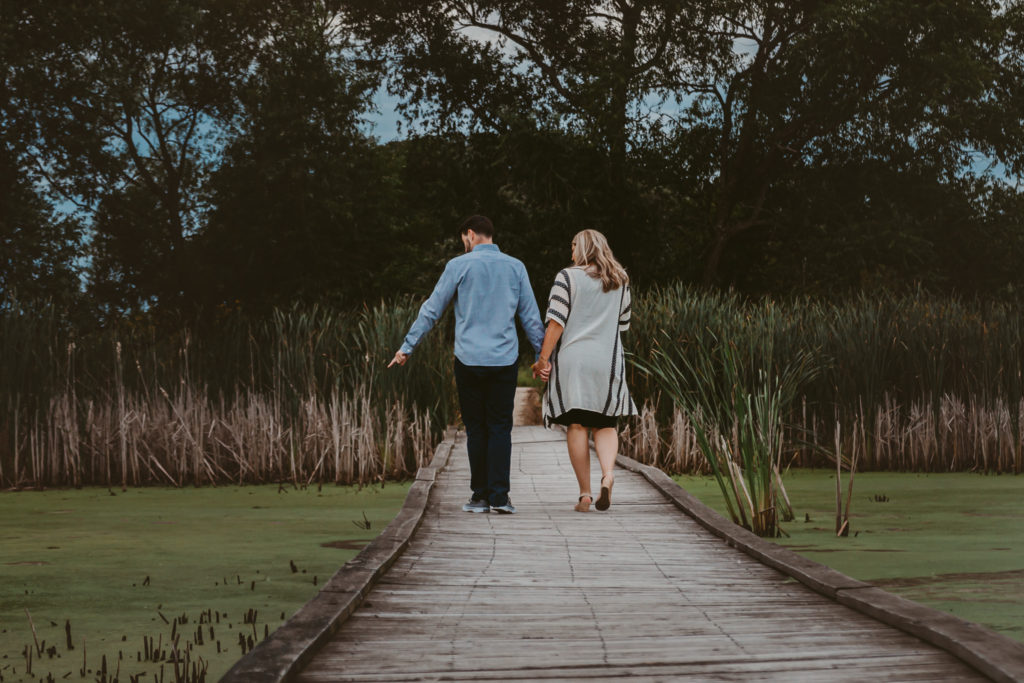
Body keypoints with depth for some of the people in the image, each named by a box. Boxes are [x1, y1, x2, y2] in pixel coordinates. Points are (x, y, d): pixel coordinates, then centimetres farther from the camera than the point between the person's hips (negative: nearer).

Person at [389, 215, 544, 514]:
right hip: (505, 360, 1)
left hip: (469, 359, -1)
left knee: (476, 428, 5)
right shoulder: (515, 267, 6)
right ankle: (499, 495, -7)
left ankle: (480, 495, 6)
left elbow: (431, 309, 2)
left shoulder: (459, 265, 0)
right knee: (500, 427, 2)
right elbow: (530, 317, 9)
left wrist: (407, 346, 10)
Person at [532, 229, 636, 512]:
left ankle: (585, 494, -1)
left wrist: (543, 358, -8)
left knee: (576, 426, 1)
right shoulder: (619, 281, 11)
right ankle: (608, 473, -17)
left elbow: (556, 322, -10)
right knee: (605, 425, 10)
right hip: (608, 362, 3)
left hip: (572, 359, -3)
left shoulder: (567, 277, -3)